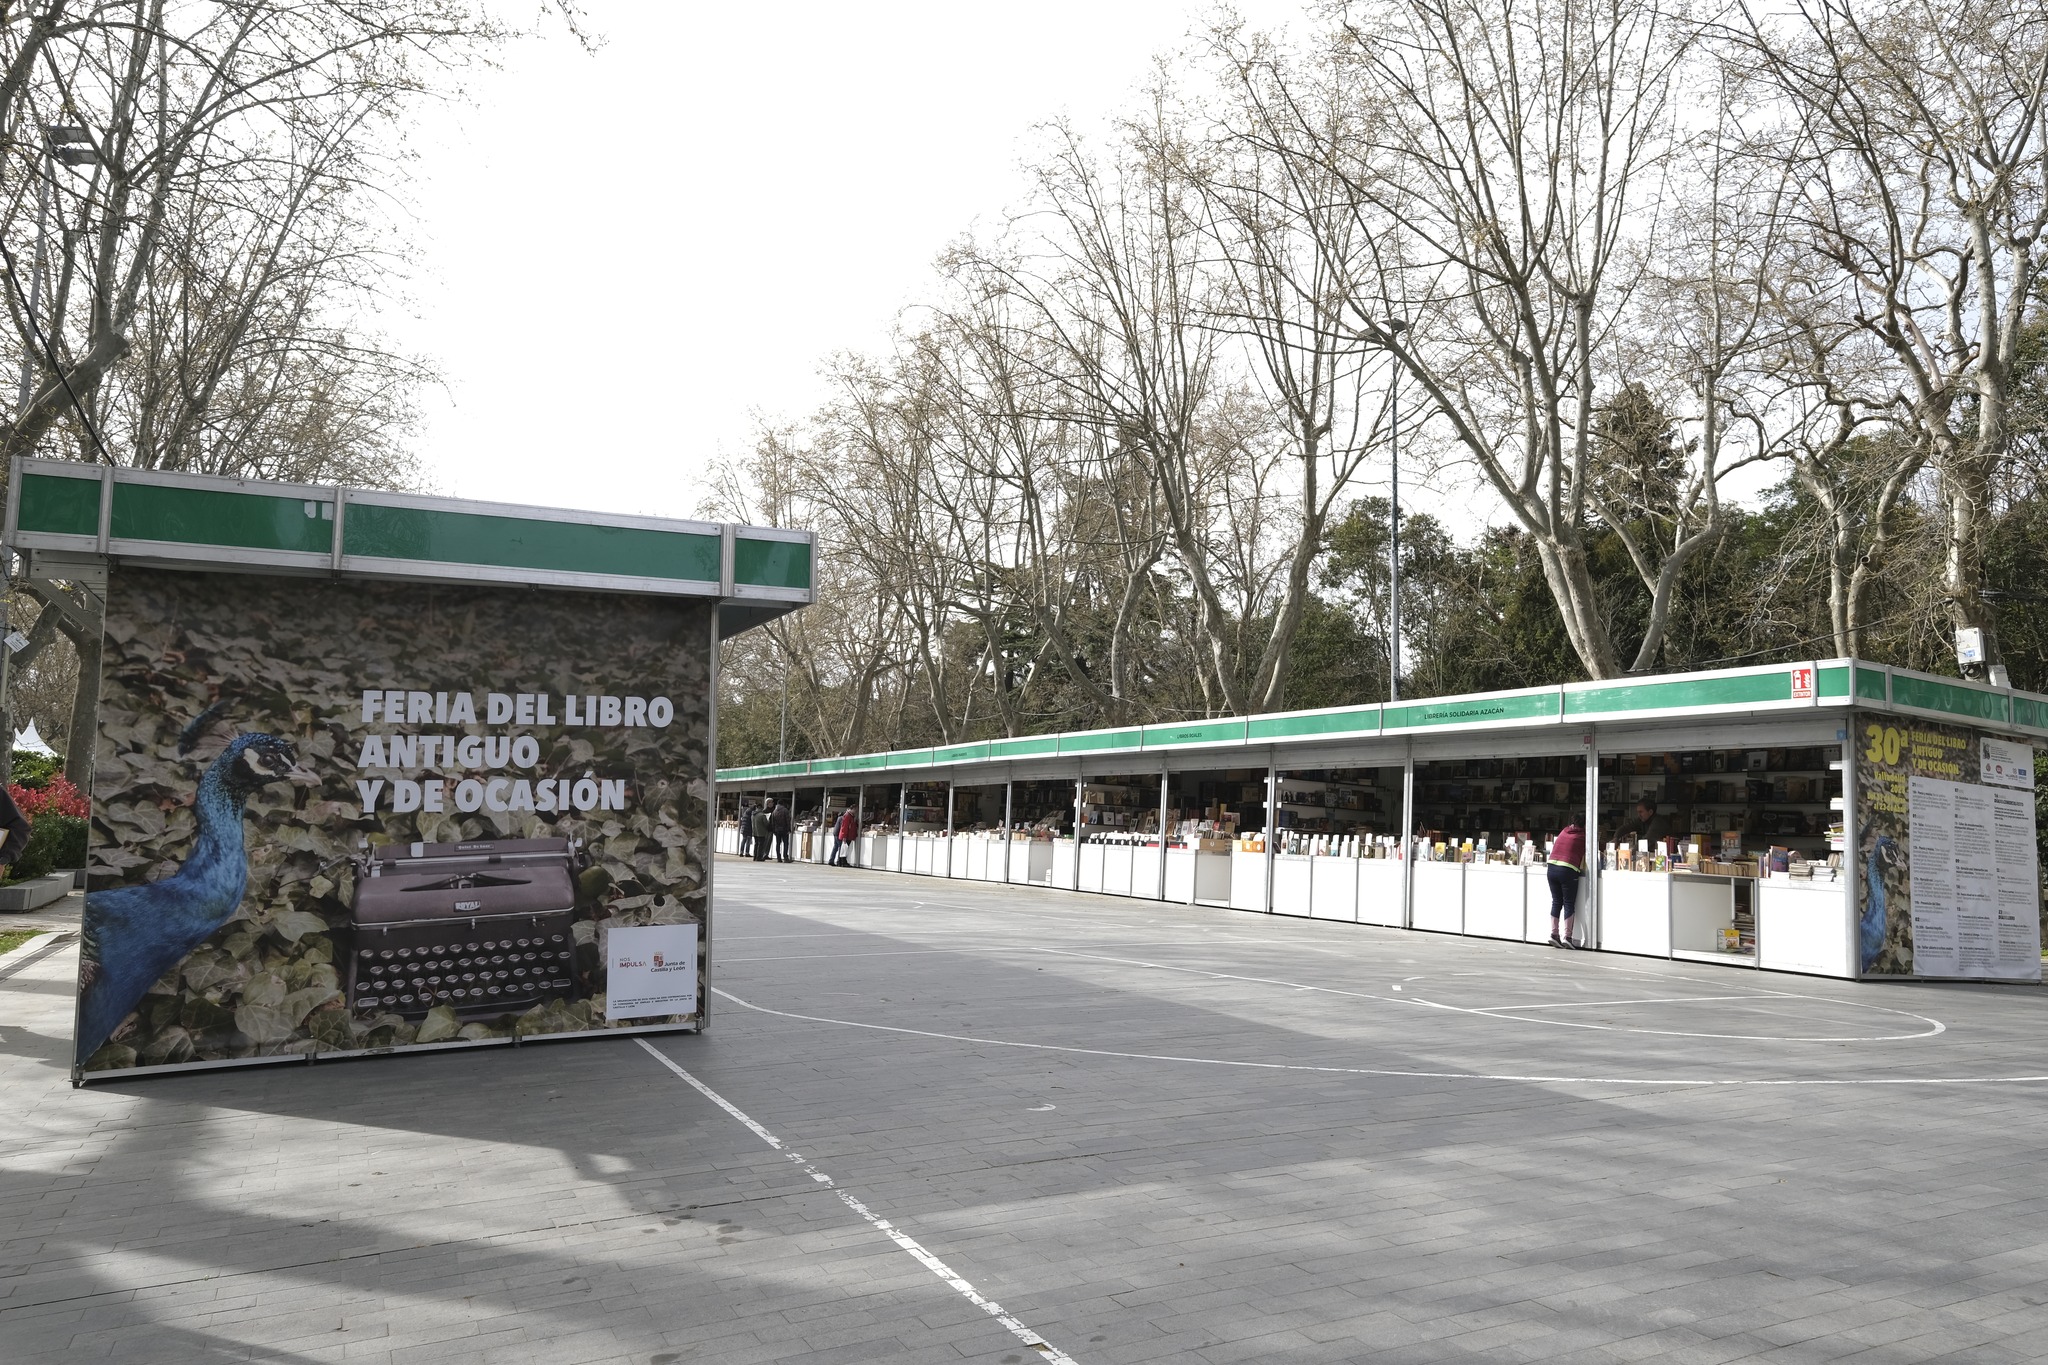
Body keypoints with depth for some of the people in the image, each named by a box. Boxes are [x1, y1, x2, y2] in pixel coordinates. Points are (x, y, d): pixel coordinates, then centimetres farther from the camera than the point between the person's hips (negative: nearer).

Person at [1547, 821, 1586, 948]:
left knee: (1556, 902, 12)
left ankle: (1553, 933, 9)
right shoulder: (1583, 836, 3)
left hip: (1552, 866, 4)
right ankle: (1566, 936, -2)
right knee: (1569, 904, 2)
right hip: (1568, 870, -4)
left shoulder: (1564, 831, 15)